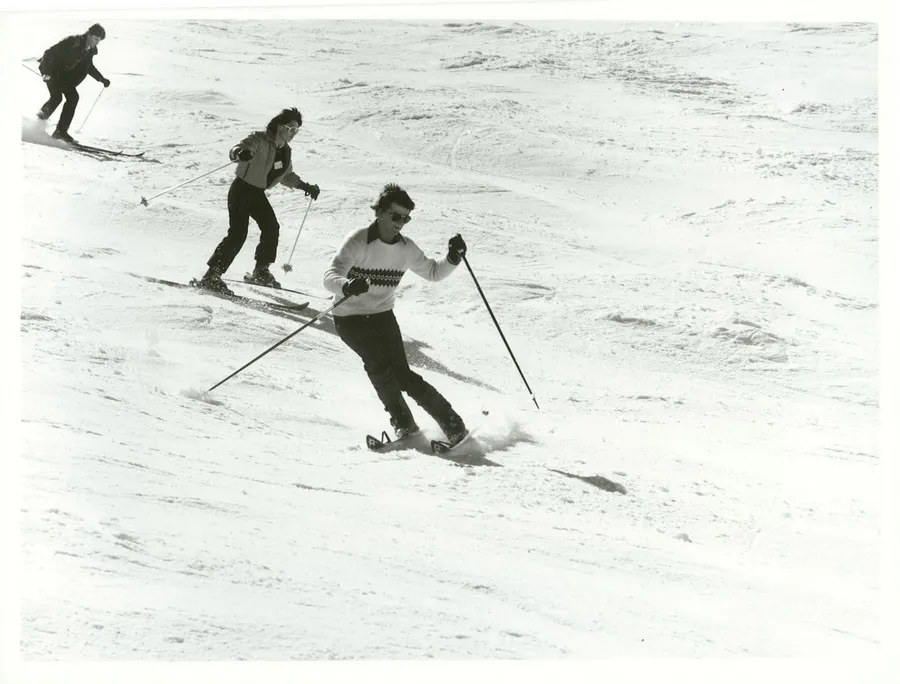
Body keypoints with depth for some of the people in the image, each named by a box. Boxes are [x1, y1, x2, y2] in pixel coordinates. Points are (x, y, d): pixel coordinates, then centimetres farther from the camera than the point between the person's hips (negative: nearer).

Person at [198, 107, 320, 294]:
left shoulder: (285, 150, 10)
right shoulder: (260, 140, -15)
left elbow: (286, 176, 25)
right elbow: (236, 150, -30)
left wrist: (304, 186, 18)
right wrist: (241, 153, -52)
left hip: (257, 194, 8)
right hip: (242, 189, -8)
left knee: (271, 228, 2)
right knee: (238, 233, -17)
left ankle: (260, 272, 19)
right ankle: (211, 276, -16)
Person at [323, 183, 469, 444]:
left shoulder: (406, 248, -1)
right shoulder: (358, 241, -18)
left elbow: (433, 272, 13)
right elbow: (331, 276, -29)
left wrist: (453, 258, -8)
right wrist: (347, 286, -52)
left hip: (382, 316, 3)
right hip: (349, 318, -3)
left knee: (402, 375, -10)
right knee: (377, 363, -25)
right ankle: (403, 423, -12)